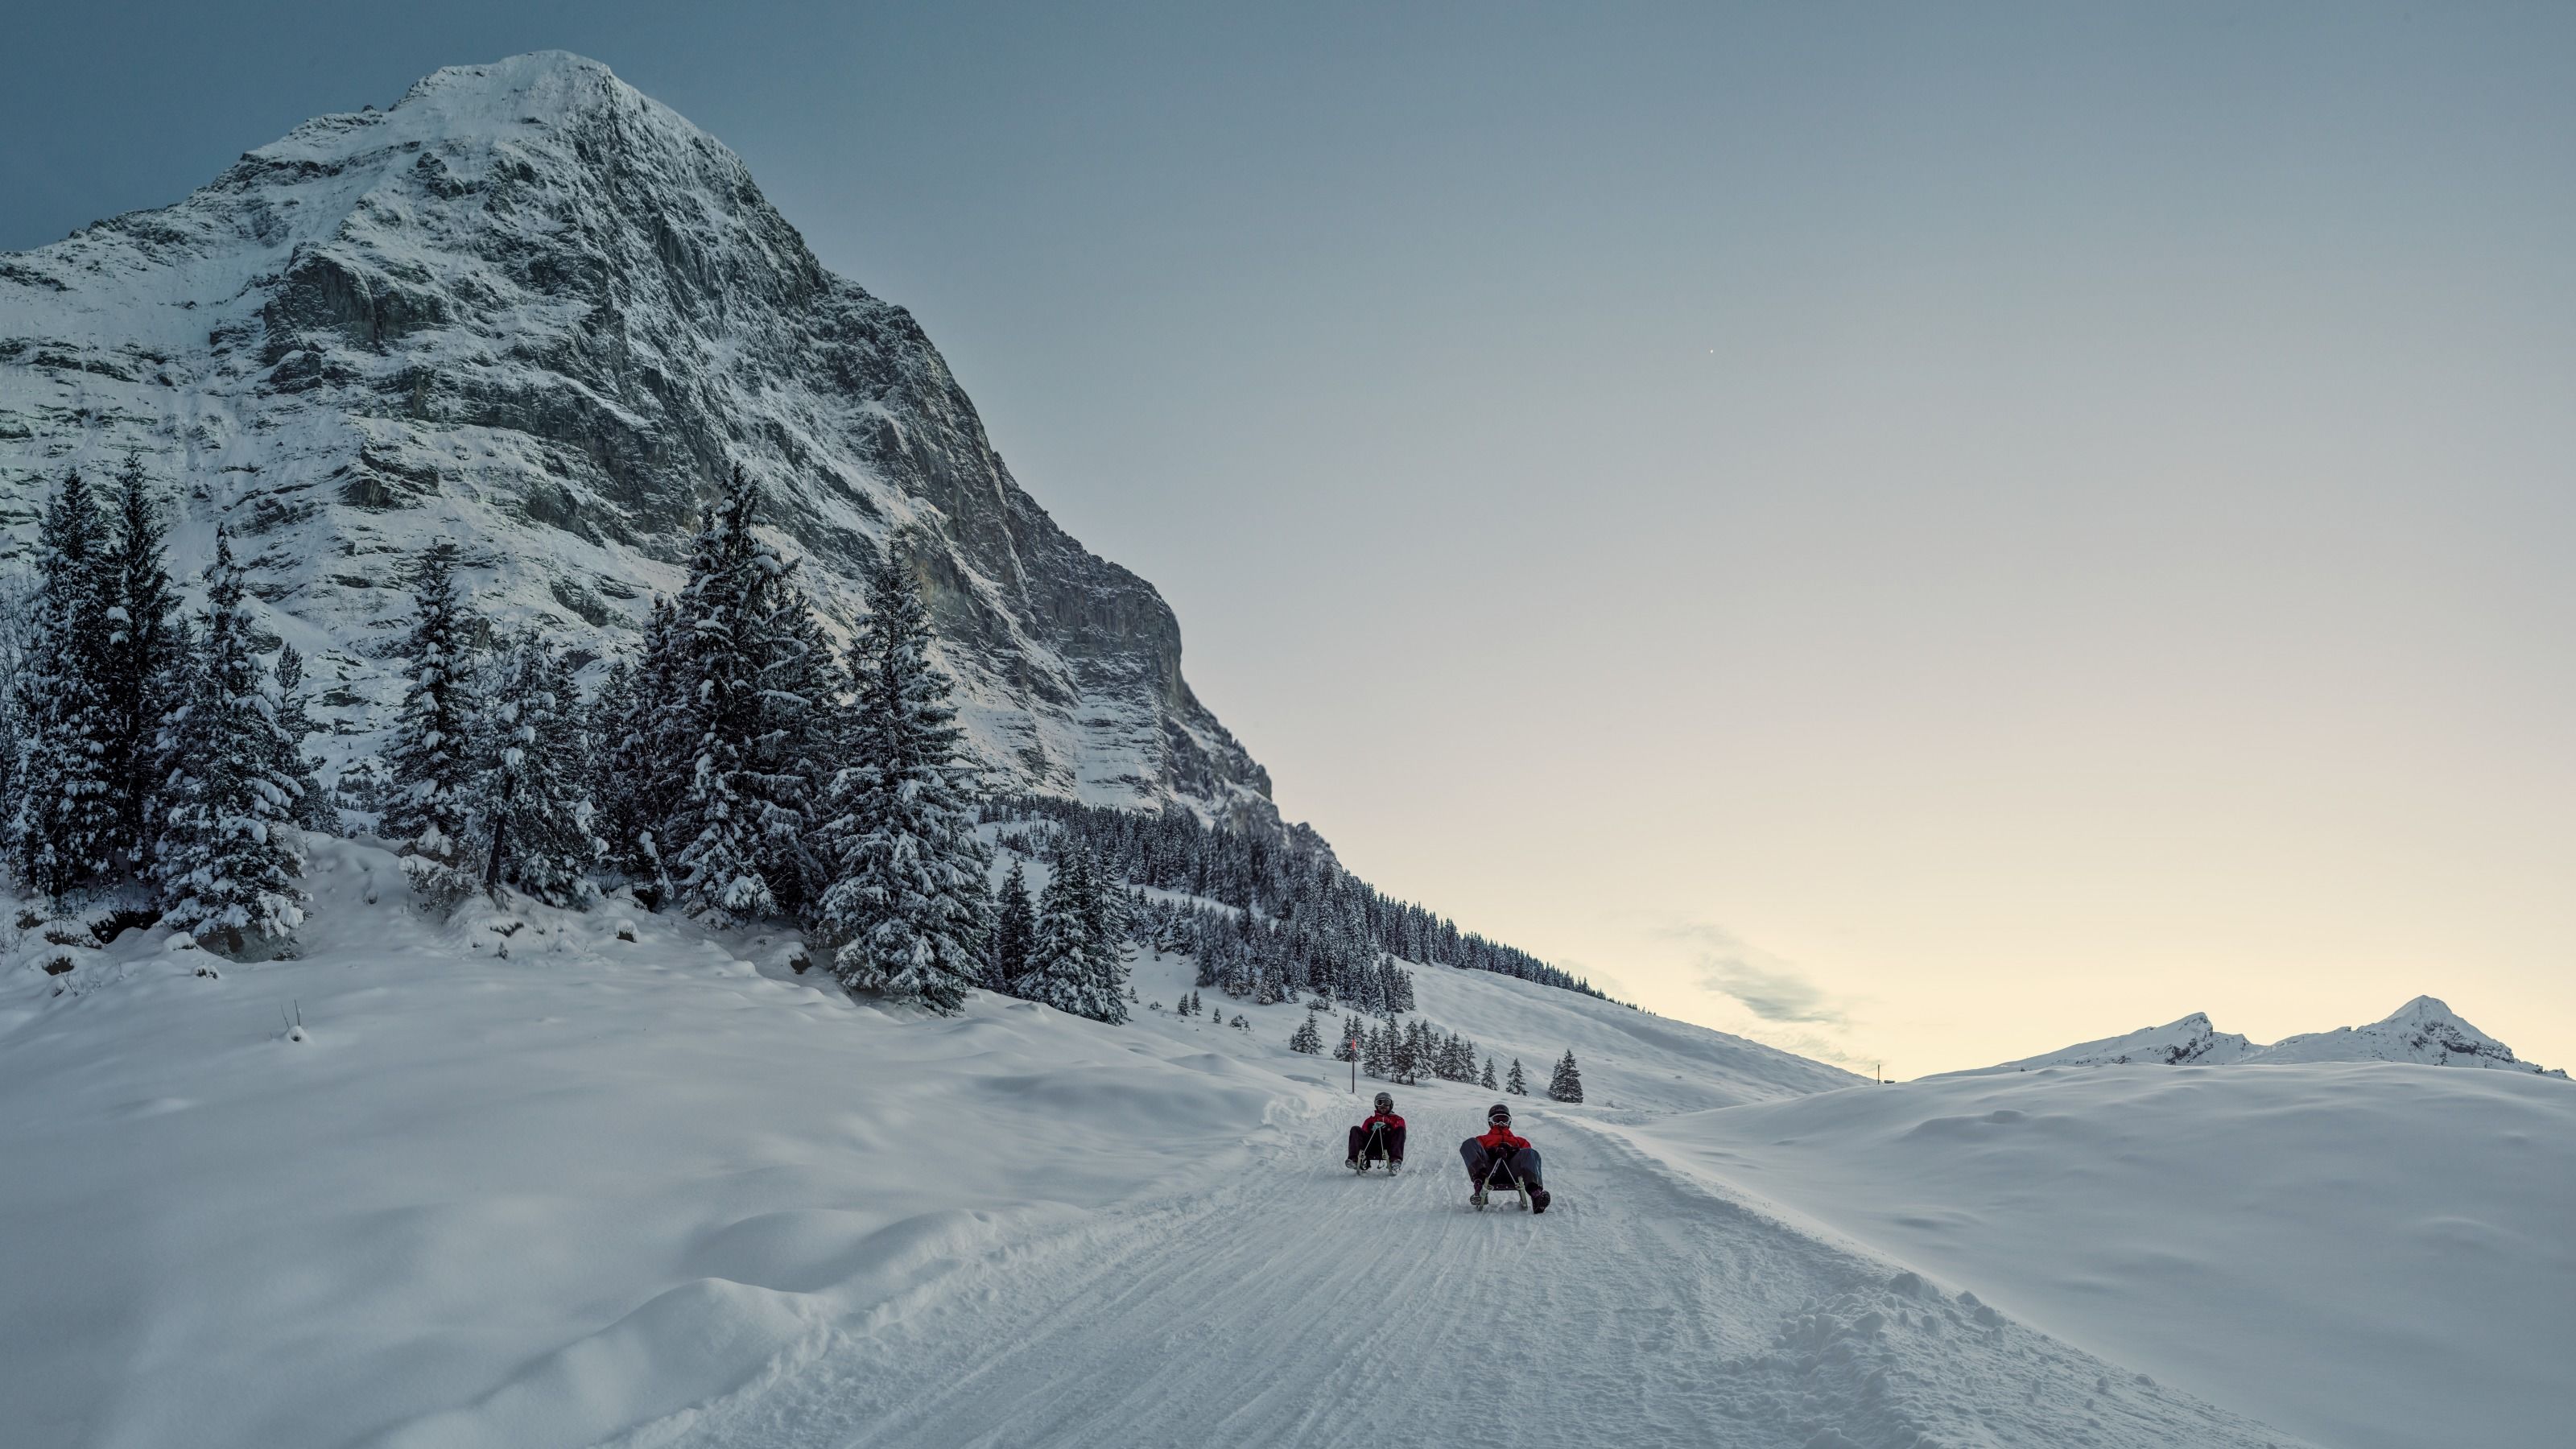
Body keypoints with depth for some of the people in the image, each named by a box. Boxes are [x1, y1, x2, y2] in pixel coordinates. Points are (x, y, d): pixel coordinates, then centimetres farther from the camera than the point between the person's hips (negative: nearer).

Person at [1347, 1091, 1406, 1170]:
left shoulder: (1397, 1119, 28)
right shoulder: (1371, 1120, 32)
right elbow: (1364, 1132, 16)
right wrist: (1373, 1128, -5)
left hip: (1388, 1147, -1)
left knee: (1400, 1129, -25)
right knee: (1355, 1130, -16)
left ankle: (1395, 1159, -44)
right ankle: (1355, 1159, -36)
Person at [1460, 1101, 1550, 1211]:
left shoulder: (1519, 1140, 44)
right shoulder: (1483, 1139, 41)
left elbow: (1527, 1148, 22)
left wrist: (1513, 1150, -2)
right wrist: (1493, 1150, -5)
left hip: (1512, 1169, 0)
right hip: (1489, 1168, 0)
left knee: (1531, 1153, -31)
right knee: (1470, 1143, -25)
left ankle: (1535, 1193, -57)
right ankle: (1479, 1182, -48)